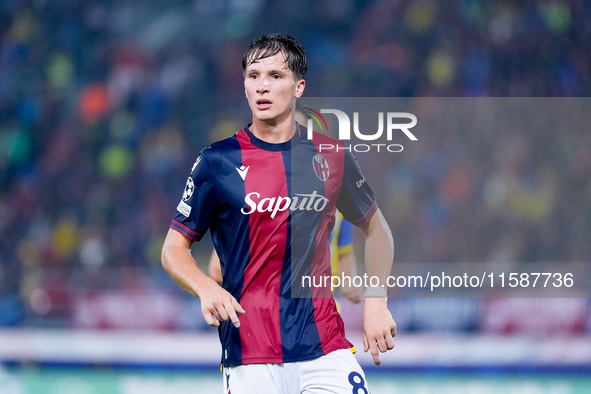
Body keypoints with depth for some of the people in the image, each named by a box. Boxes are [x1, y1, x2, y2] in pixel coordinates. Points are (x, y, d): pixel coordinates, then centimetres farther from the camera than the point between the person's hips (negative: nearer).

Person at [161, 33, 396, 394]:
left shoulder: (331, 156, 7)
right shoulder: (218, 161, 0)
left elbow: (375, 228, 20)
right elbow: (174, 249, 4)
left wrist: (376, 300, 8)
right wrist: (206, 288, -16)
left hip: (326, 350, 2)